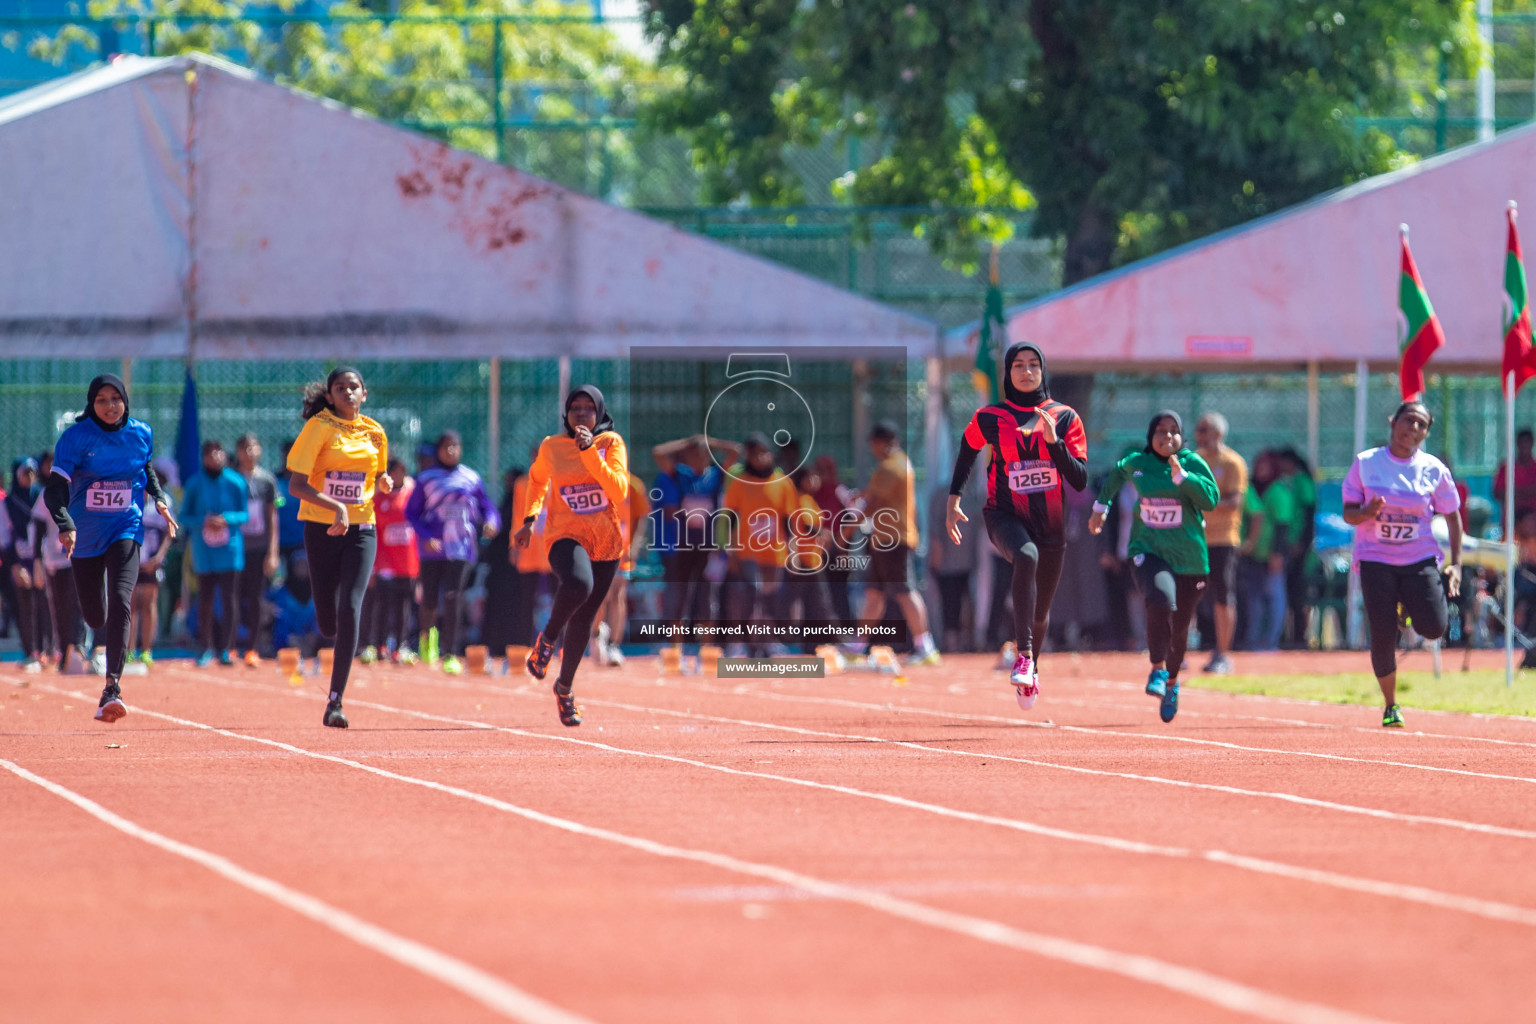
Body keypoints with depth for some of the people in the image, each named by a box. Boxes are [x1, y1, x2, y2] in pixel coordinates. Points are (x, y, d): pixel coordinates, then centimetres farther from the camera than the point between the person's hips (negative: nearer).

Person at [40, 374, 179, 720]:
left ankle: (112, 689, -25)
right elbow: (55, 488, -18)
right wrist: (66, 525, -35)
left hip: (126, 529, 0)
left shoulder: (141, 434, 0)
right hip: (85, 534, 0)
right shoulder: (76, 438, -11)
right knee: (95, 617, 10)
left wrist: (160, 499, 5)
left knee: (120, 601, -22)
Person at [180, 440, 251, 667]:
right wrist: (204, 521, -15)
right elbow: (185, 516, 4)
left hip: (230, 547, -1)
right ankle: (206, 648, 10)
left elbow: (244, 514, 4)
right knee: (205, 599, 1)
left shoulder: (236, 482, 1)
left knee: (228, 596, -5)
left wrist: (227, 519, -16)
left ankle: (226, 649, 0)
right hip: (203, 547, 1)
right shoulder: (195, 483, 2)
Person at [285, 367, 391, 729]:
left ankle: (335, 701, -13)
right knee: (328, 624, 1)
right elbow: (296, 485, -13)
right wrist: (336, 507, -26)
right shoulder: (318, 427, -6)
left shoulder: (374, 433, 8)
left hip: (361, 530, 2)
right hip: (322, 528, -2)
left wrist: (384, 483, -1)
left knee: (350, 609, -15)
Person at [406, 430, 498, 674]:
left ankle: (450, 655, -7)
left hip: (461, 548, 0)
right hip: (432, 547, 0)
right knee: (429, 601, 3)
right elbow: (411, 512, 3)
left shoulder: (470, 479, 8)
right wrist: (426, 536, -12)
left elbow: (487, 507, 11)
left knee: (452, 597, -13)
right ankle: (428, 634, 38)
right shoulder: (426, 480, 5)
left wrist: (491, 522, -12)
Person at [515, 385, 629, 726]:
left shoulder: (611, 443, -2)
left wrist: (589, 452, -22)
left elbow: (619, 491, -16)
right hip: (565, 535, -2)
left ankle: (565, 687, 33)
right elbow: (537, 478, 23)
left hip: (606, 541, 2)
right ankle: (548, 638, -8)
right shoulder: (551, 447, 1)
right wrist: (529, 518, 17)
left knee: (583, 620, 10)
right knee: (578, 585, -36)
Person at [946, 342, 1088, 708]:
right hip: (1005, 516, -2)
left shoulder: (1065, 417, -1)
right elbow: (967, 449, 19)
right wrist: (953, 501, 13)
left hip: (1050, 522, 3)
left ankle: (1030, 673, 43)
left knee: (1040, 612, 12)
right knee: (1026, 556, -38)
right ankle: (1023, 655, -42)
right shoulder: (990, 418, -1)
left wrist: (1054, 441, -19)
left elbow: (1080, 480, -6)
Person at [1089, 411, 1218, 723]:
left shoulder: (1193, 463, -4)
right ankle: (1157, 671, -21)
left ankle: (1171, 682, 39)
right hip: (1148, 553, 0)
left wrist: (1180, 474, -23)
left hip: (1189, 557, 0)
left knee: (1179, 629, 12)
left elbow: (1211, 500, -17)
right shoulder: (1136, 463, 4)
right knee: (1161, 601, -32)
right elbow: (1117, 473, 27)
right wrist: (1101, 507, 28)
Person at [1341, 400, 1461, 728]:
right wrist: (1368, 512, -23)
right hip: (1375, 560, -1)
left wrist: (1455, 563, -1)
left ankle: (1410, 607, 21)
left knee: (1433, 628, -17)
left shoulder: (1434, 470, 0)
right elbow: (1348, 513, 0)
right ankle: (1390, 706, 12)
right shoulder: (1366, 463, -1)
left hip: (1420, 558, 1)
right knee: (1382, 637, -9)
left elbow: (1452, 517, 7)